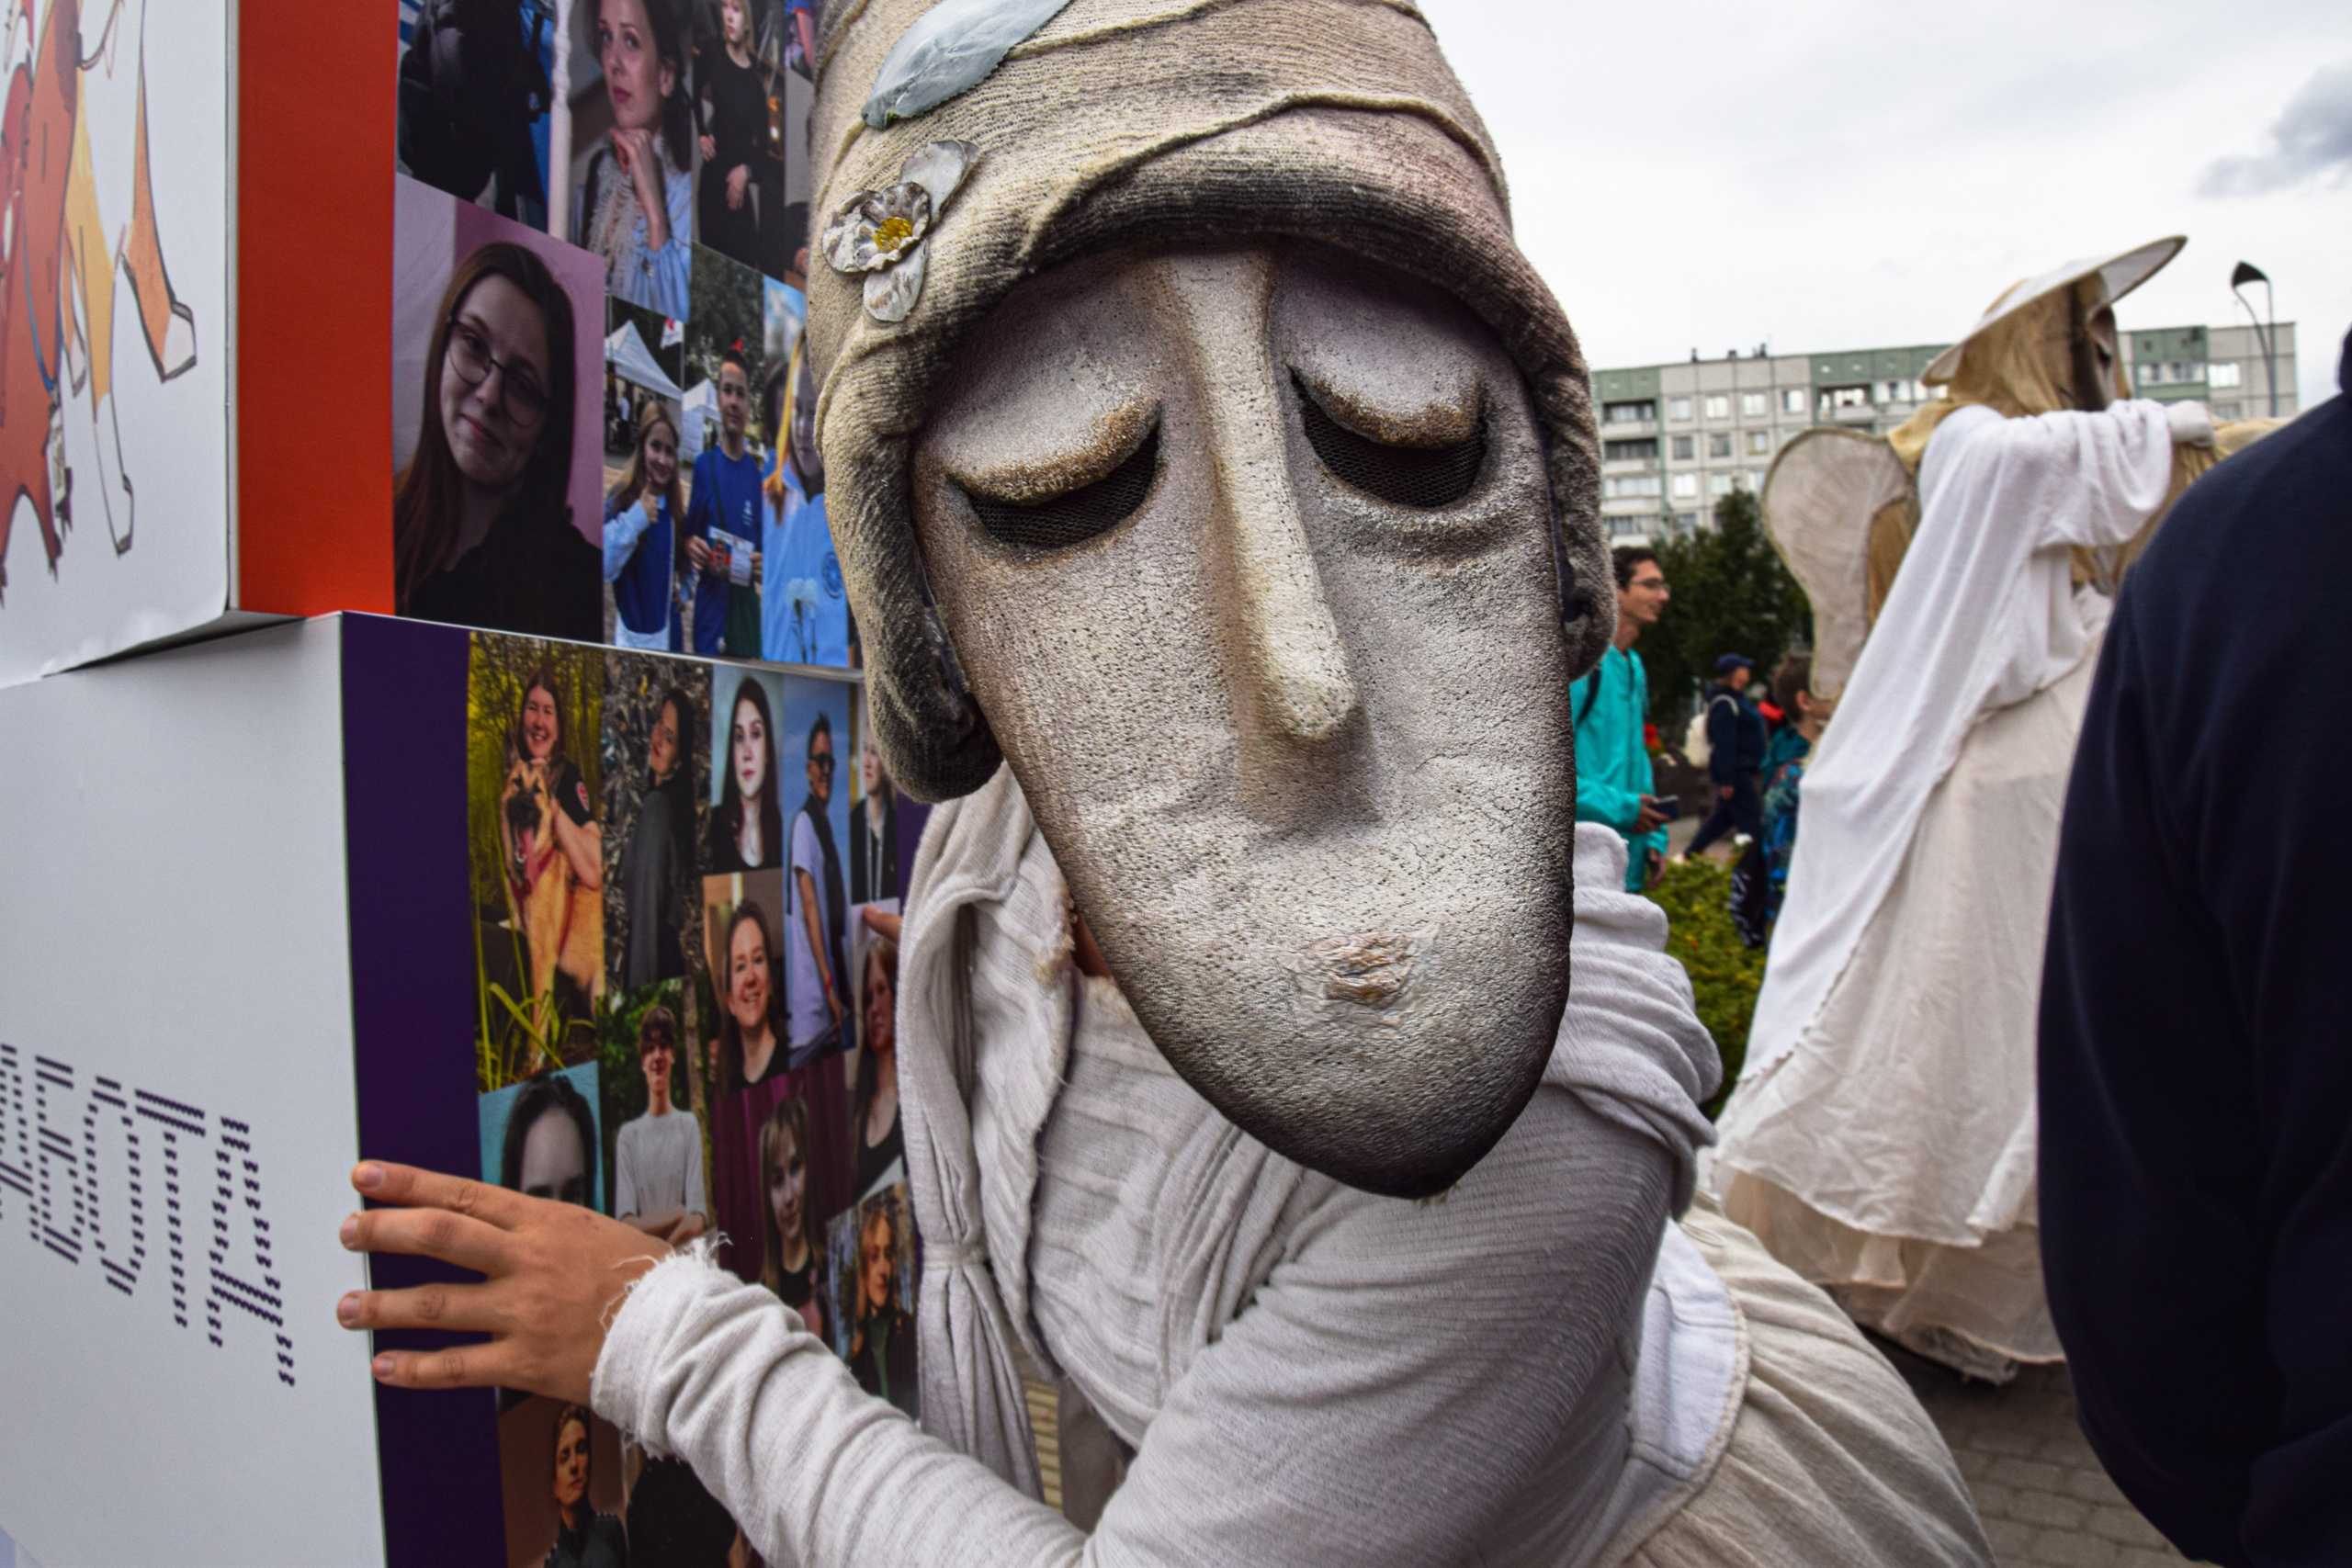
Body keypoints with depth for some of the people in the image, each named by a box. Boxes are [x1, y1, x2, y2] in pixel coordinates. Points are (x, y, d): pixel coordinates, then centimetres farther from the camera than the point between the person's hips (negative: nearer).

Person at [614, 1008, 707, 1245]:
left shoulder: (689, 1126, 10)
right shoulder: (628, 1134, 12)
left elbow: (698, 1220, 0)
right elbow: (625, 1224, 0)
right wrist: (676, 1217, -18)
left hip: (684, 1251, 0)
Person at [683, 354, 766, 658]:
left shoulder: (757, 474, 8)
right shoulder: (704, 464, 3)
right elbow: (688, 536, 7)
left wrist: (762, 567, -9)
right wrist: (690, 548, -15)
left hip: (747, 613, 2)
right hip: (710, 611, -2)